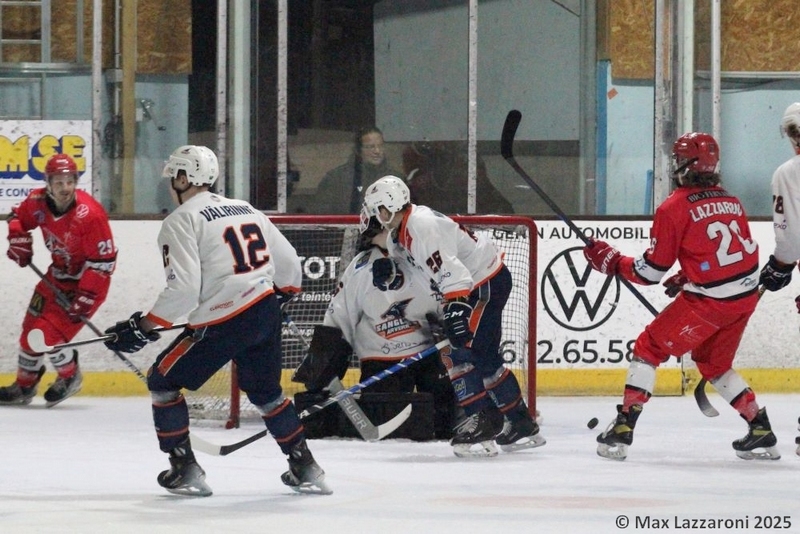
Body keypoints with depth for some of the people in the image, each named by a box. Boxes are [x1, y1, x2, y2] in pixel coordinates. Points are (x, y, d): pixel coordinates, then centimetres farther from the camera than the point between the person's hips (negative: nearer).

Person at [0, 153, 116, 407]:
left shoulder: (90, 214, -30)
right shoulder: (39, 202, -10)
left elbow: (103, 260, -26)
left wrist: (85, 298, -26)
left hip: (88, 280, -7)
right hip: (58, 274, 7)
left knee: (49, 331, -16)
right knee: (31, 328, 11)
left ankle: (69, 377, 12)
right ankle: (24, 386, 30)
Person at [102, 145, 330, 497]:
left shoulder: (181, 221, -7)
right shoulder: (245, 210, 16)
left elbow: (183, 290, -17)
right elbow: (288, 263, 20)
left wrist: (143, 328, -11)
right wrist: (279, 298, 39)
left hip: (221, 322, -7)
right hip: (266, 315, 7)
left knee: (163, 382, 9)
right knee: (266, 392, 26)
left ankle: (185, 471, 6)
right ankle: (306, 468, 25)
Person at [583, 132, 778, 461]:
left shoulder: (674, 208, -8)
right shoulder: (731, 202, 13)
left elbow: (650, 272, -7)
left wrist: (611, 261, 8)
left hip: (707, 301, -7)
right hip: (746, 296, 7)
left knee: (650, 347, 6)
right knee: (714, 363, 24)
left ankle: (622, 430, -1)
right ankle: (761, 430, 19)